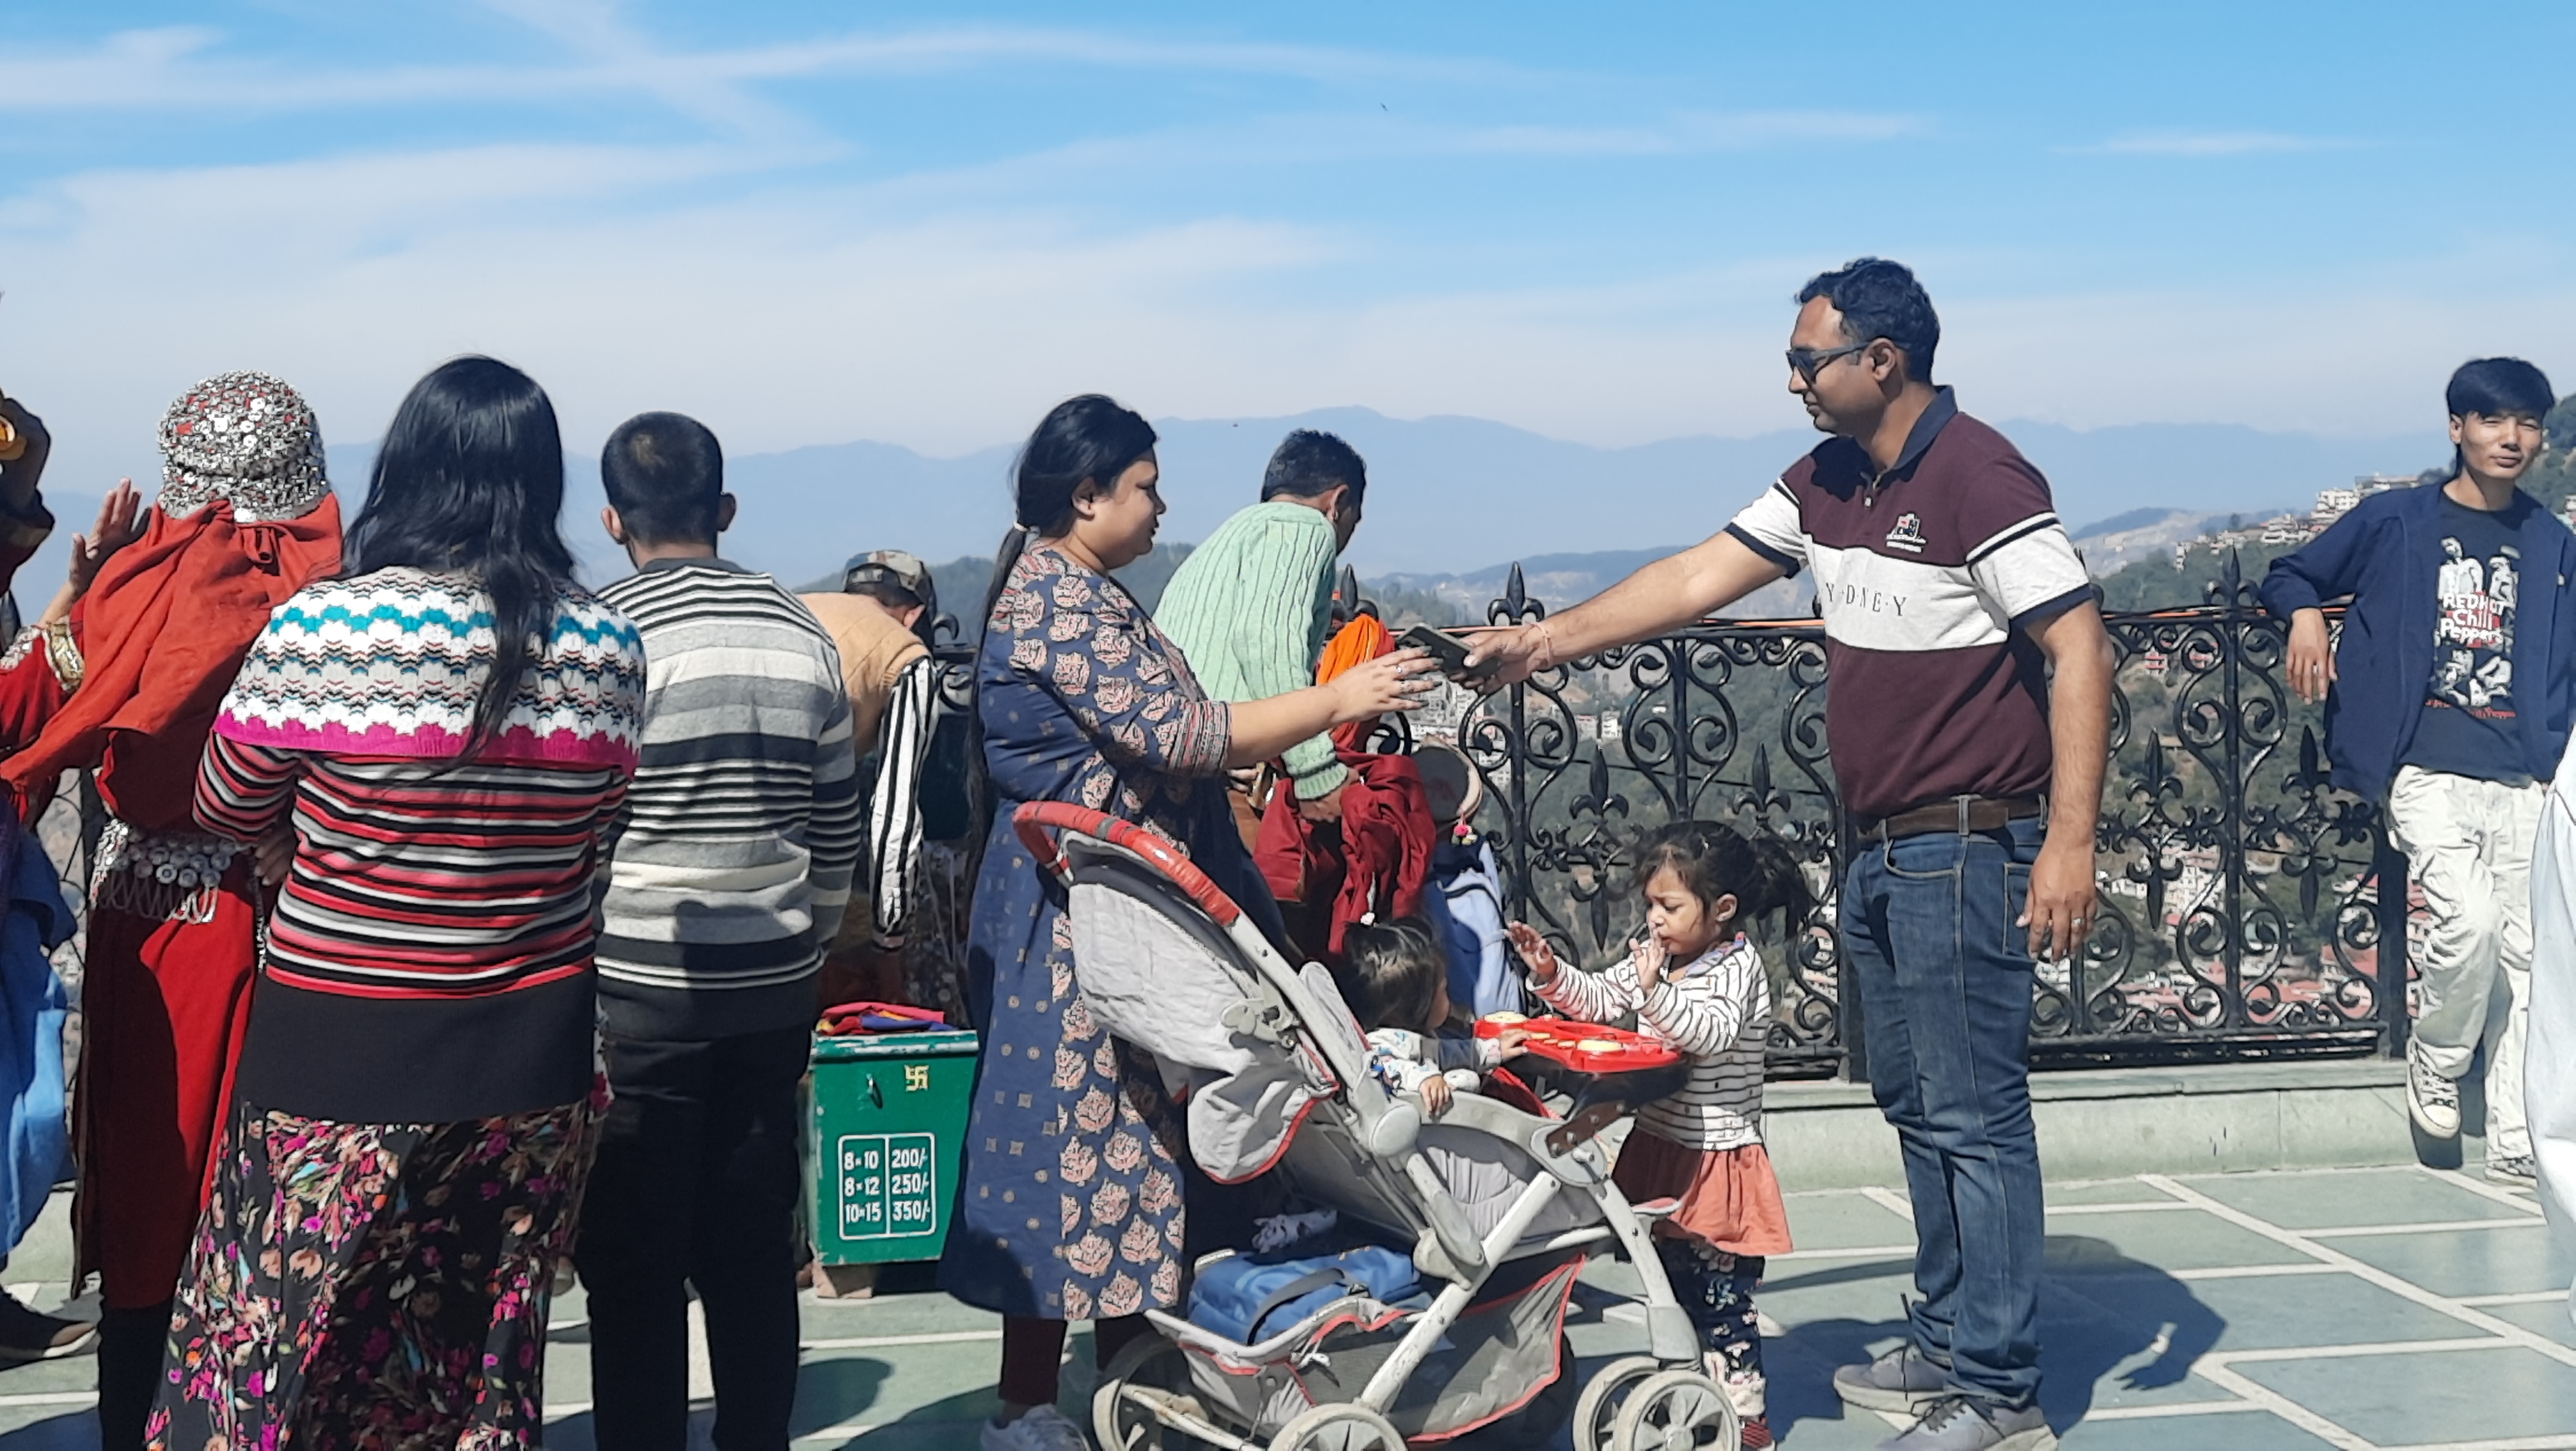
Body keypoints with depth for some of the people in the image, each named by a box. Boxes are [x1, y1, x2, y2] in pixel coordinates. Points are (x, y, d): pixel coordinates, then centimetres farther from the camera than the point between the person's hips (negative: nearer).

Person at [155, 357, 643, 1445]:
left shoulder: (322, 630, -14)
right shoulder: (607, 650, -3)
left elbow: (226, 813, 1)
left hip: (340, 1053, -4)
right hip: (532, 1056, 4)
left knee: (264, 1354, 8)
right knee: (488, 1355, 15)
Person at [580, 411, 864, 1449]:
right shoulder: (800, 632, 6)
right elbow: (837, 830, 12)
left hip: (637, 991, -4)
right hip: (773, 988, 5)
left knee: (635, 1265, 4)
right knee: (755, 1250, 12)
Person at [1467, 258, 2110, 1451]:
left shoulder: (1981, 481, -16)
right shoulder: (1826, 483, 11)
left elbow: (2078, 650, -19)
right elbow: (1698, 578, 14)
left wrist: (2071, 842, -24)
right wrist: (1547, 640, 9)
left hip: (1966, 849, -9)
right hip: (1880, 850, 9)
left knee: (1972, 1114, -6)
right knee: (1912, 1102, 14)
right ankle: (1944, 1344, 25)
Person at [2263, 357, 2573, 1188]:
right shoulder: (2395, 523, 4)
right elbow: (2289, 577, 14)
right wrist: (2304, 612, -8)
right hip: (2429, 770, -3)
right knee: (2469, 921, -21)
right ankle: (2435, 1064, 8)